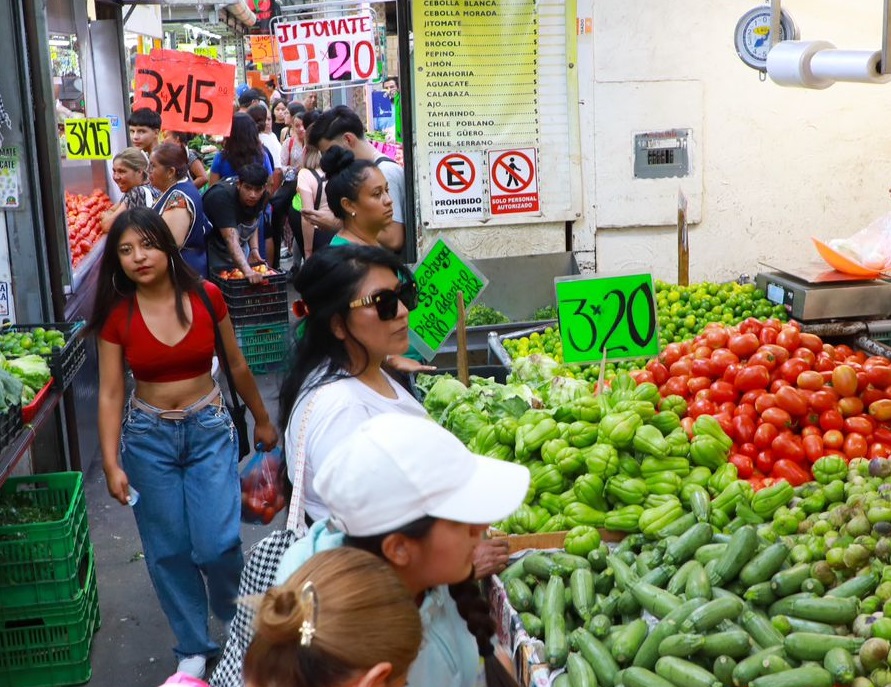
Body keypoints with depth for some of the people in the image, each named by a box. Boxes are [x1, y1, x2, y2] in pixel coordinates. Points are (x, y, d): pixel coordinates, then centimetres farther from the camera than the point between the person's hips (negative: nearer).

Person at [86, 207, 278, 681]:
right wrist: (111, 464, -12)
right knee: (168, 550, 7)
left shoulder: (206, 297, -7)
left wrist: (262, 420, 15)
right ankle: (193, 648, 26)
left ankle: (239, 622, 24)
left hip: (210, 429, -1)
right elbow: (109, 393, -6)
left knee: (217, 542, -8)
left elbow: (236, 366, 6)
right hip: (148, 437, 1)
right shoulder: (116, 314, -7)